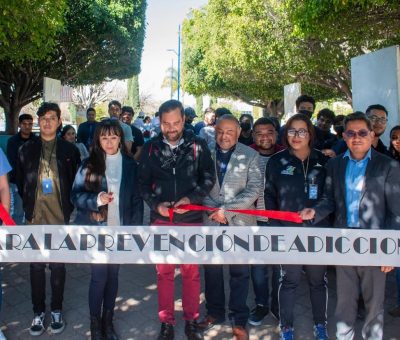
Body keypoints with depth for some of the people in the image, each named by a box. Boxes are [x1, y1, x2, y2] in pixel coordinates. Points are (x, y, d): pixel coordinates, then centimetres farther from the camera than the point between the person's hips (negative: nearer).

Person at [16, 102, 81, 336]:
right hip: (36, 219, 1)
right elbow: (21, 183, 9)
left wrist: (69, 209, -1)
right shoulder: (27, 150, 3)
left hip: (60, 219, -1)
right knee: (37, 267, 9)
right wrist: (28, 209, 5)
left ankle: (57, 311, 25)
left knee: (58, 266, 9)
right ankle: (39, 312, 24)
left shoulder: (70, 150, 0)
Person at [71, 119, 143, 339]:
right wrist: (96, 199, -21)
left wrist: (135, 228, -1)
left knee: (113, 275, 11)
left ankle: (108, 321, 27)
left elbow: (137, 199, 4)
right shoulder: (89, 165, -2)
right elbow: (76, 195, -3)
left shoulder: (130, 165, 2)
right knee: (99, 276, 0)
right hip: (95, 229, -1)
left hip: (119, 229, 2)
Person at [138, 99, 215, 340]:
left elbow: (208, 178, -2)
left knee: (191, 271, 9)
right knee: (164, 272, 10)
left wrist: (190, 198, -16)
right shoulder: (151, 147, 1)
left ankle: (191, 320, 28)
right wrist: (156, 204, -12)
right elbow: (144, 182, 5)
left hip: (191, 218, -1)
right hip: (161, 219, 1)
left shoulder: (197, 145, -3)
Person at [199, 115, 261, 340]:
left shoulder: (250, 156, -2)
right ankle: (215, 312, 33)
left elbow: (255, 188, -9)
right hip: (211, 220, 2)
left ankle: (239, 320, 23)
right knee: (212, 269, 14)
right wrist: (212, 209, -12)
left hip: (239, 221, -2)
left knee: (240, 272, 8)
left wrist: (227, 210, -16)